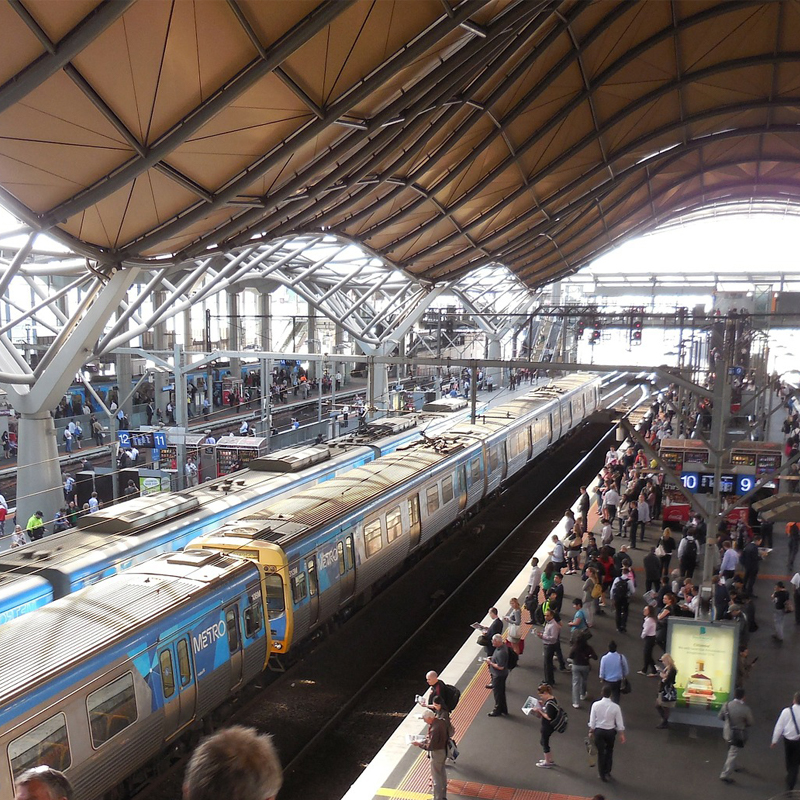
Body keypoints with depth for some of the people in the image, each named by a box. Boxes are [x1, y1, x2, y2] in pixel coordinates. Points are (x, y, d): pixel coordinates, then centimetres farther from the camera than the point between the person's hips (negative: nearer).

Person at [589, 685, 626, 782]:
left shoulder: (595, 705, -15)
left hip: (598, 731, 0)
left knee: (600, 752, 14)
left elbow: (592, 721, -8)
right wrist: (622, 735, 5)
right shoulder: (615, 707, -16)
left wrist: (591, 732, 7)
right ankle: (607, 772, 31)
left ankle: (602, 774, 23)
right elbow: (619, 723, -9)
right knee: (609, 751, 24)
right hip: (610, 731, 0)